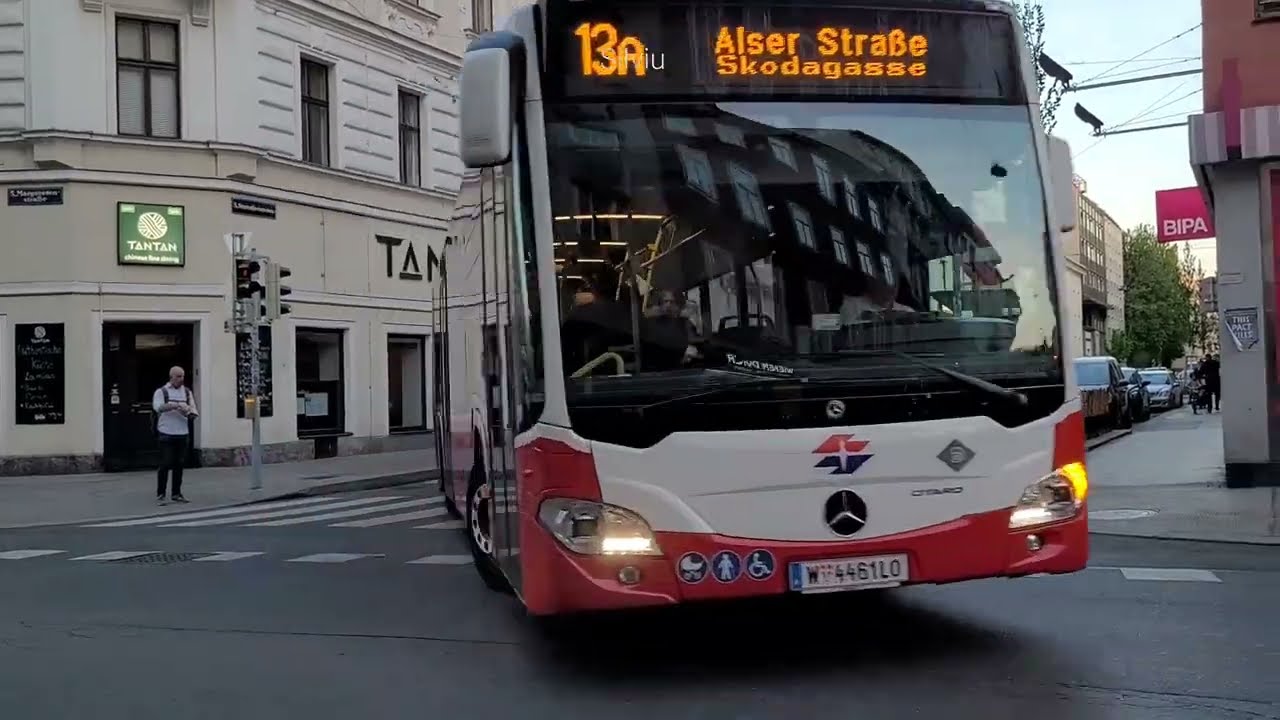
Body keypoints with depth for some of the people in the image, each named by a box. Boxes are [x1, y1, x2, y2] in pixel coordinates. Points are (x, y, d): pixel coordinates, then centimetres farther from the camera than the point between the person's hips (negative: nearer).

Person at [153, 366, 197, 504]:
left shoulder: (187, 392, 13)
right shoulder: (161, 391, 1)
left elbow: (193, 411, 11)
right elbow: (158, 407, -18)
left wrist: (189, 412, -13)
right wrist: (175, 405, -32)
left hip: (182, 434, 4)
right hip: (166, 434, -4)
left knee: (179, 464, 6)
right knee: (165, 464, -5)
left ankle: (176, 493, 15)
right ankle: (160, 495, 1)